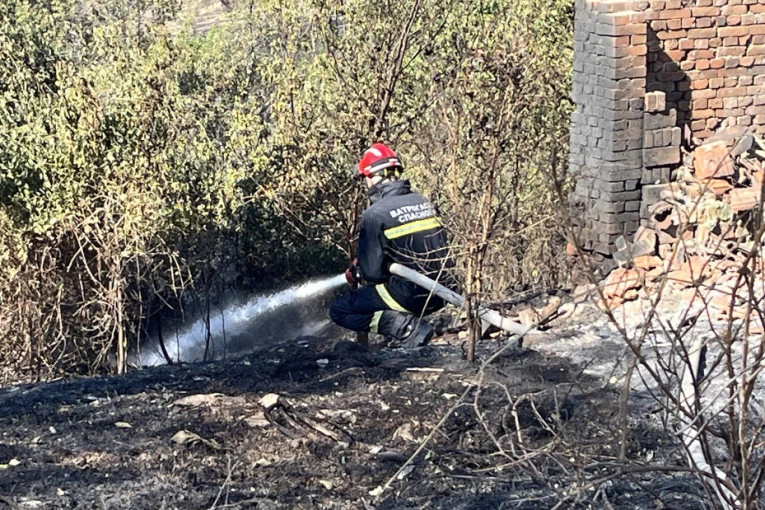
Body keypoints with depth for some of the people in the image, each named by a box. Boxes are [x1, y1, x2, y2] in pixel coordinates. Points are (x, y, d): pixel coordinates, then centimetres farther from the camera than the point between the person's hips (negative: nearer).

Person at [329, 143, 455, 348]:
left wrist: (357, 271, 12)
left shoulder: (375, 214, -13)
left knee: (339, 310, 7)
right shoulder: (424, 202, 9)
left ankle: (408, 327, -9)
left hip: (408, 295, -8)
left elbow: (373, 272, -13)